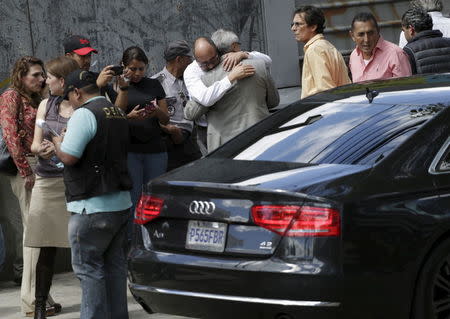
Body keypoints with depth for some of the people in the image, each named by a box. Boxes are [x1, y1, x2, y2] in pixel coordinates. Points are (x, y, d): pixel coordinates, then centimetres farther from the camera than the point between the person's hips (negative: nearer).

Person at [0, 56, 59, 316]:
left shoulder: (36, 100, 22)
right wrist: (26, 171, -15)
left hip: (42, 169, 8)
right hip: (27, 169, -8)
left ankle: (35, 297, 10)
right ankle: (33, 300, -8)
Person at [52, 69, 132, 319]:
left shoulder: (84, 114, -14)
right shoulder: (118, 114, 14)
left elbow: (69, 157, -20)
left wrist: (58, 144, 1)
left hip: (92, 207, -9)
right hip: (121, 202, 9)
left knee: (88, 267, -1)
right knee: (114, 265, 14)